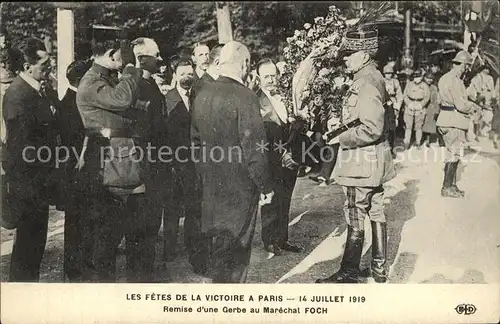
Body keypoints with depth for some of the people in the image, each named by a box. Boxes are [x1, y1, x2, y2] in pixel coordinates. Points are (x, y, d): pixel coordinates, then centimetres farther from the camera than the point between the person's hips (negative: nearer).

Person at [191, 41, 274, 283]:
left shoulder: (202, 95, 5)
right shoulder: (245, 97, -17)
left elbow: (195, 139, 12)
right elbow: (253, 147, -18)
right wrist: (265, 186, -11)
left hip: (211, 184, 7)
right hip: (240, 186, -6)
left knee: (217, 239, 18)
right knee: (236, 245, 4)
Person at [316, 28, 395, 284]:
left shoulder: (366, 83, -21)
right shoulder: (374, 78, 11)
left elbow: (372, 129, -27)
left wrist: (342, 138, -15)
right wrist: (343, 124, 11)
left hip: (361, 162, -10)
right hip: (375, 162, 10)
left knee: (356, 218, -1)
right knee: (376, 213, 15)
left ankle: (349, 273, 10)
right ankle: (379, 268, 26)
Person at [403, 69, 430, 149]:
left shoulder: (424, 86, 5)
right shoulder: (409, 84, 8)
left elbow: (427, 97, 3)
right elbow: (405, 95, 6)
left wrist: (421, 105, -9)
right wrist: (409, 104, -7)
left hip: (420, 108, -1)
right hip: (409, 108, 1)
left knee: (418, 127, 4)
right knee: (408, 126, -2)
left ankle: (418, 144, 13)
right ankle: (406, 144, 1)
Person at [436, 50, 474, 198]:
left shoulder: (444, 78, 13)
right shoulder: (455, 80, -18)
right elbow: (461, 105, -20)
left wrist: (467, 104, 10)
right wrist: (472, 107, 0)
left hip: (446, 119, 10)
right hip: (454, 121, -10)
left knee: (451, 154, 16)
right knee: (453, 155, -3)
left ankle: (451, 185, 24)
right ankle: (447, 188, 3)